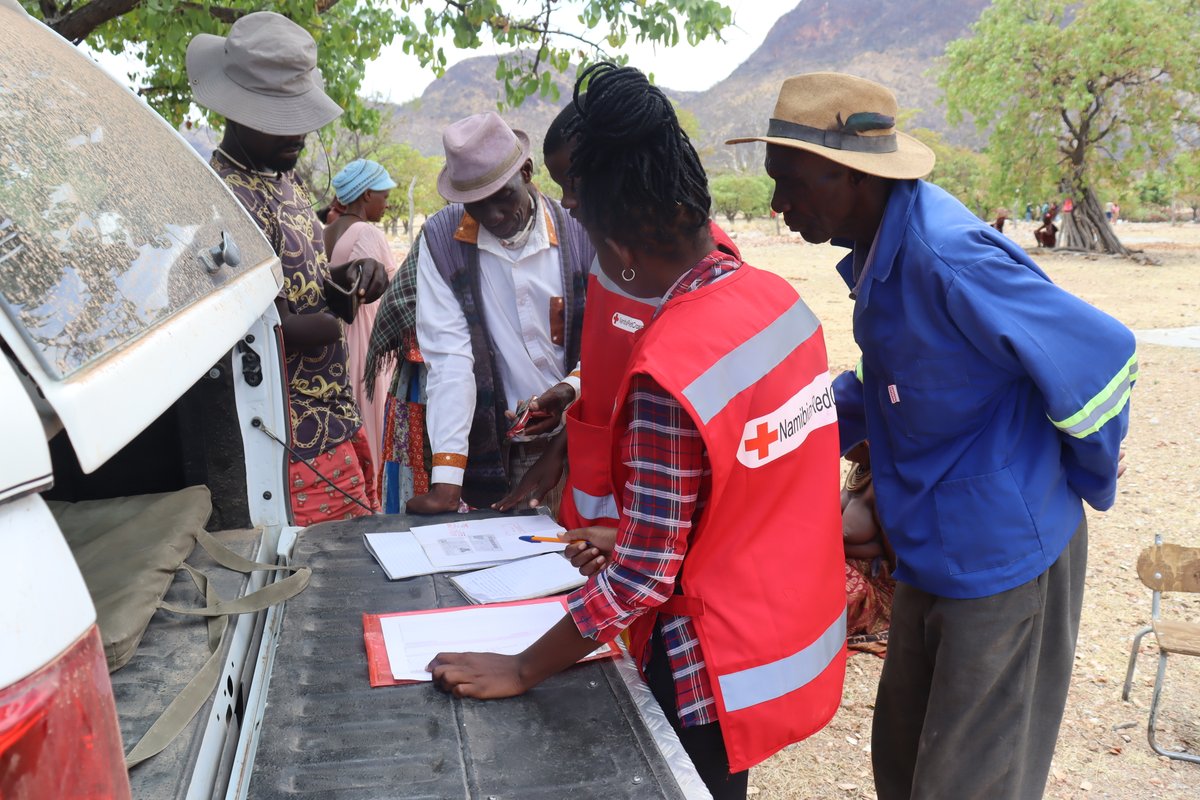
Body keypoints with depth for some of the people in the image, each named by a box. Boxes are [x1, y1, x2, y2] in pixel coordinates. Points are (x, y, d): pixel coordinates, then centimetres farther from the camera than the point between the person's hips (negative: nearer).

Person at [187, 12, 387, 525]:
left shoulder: (287, 180, 12)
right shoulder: (228, 198, -19)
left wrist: (347, 278, -1)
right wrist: (334, 316, -16)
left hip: (333, 418, 9)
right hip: (304, 443, -9)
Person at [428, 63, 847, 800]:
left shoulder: (668, 373, -29)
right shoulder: (779, 297, -5)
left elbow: (644, 576, -23)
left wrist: (523, 671, -11)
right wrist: (631, 535, 13)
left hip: (725, 671, -7)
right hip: (801, 631, 7)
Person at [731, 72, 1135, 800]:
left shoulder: (947, 256, -27)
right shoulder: (883, 242, 2)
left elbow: (1100, 359, -21)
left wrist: (1084, 482, -5)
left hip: (1000, 559, -8)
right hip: (935, 551, 9)